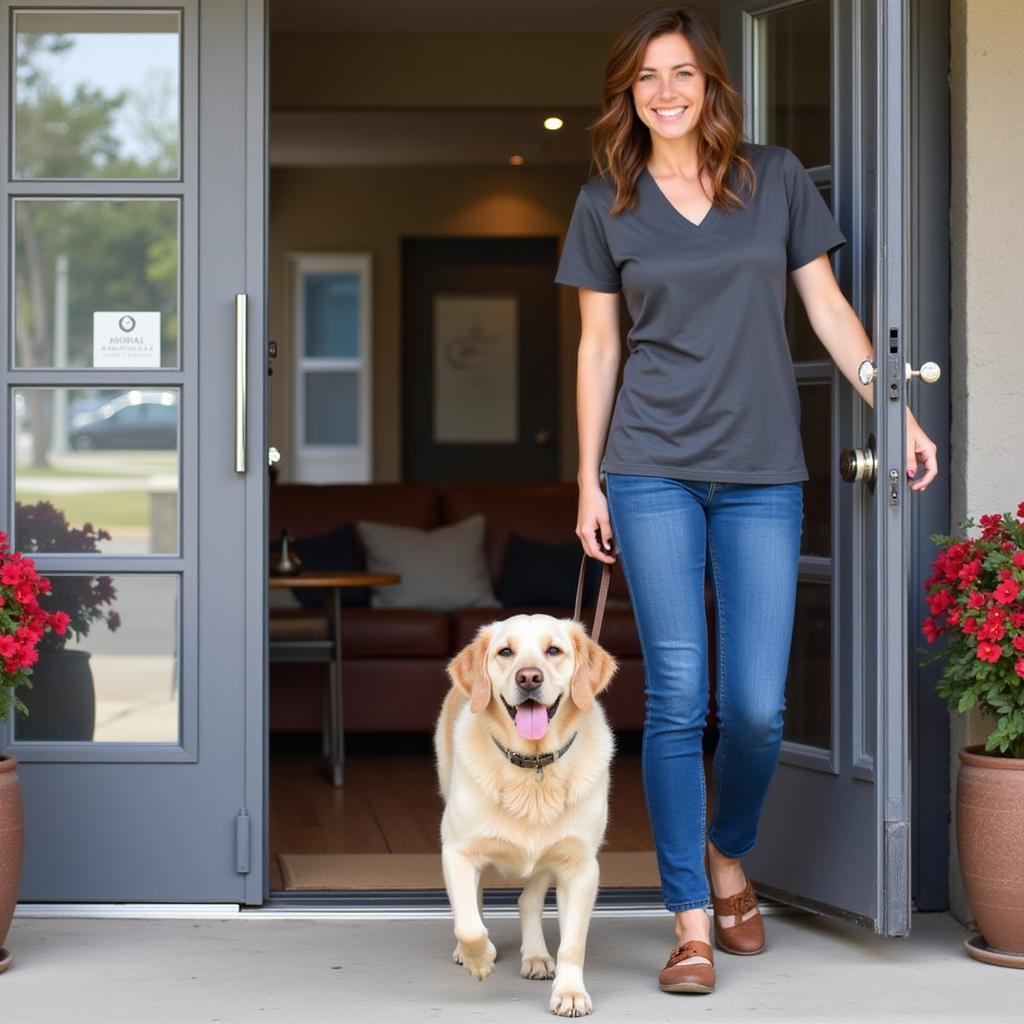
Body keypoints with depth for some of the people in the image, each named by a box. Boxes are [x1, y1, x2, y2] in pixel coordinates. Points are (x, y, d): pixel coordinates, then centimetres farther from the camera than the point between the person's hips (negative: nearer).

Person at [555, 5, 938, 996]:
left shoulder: (776, 178, 7)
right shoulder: (606, 203, 6)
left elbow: (826, 307, 9)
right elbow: (597, 346, 9)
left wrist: (899, 417, 3)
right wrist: (589, 482, 6)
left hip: (762, 475, 1)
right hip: (653, 471, 0)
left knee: (757, 705, -3)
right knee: (676, 696, -5)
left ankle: (728, 856, 27)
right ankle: (691, 921, 4)